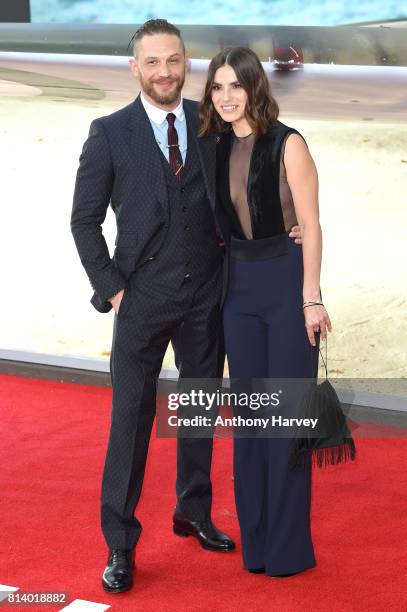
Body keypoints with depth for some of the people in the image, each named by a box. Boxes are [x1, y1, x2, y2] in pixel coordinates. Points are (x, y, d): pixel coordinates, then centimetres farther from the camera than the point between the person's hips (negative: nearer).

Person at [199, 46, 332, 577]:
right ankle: (255, 536, 21)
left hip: (287, 281, -5)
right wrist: (219, 282, 6)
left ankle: (288, 541, 12)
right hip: (238, 285, 5)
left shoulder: (287, 144, -8)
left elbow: (311, 225, -9)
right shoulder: (218, 149, 7)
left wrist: (312, 298, -13)